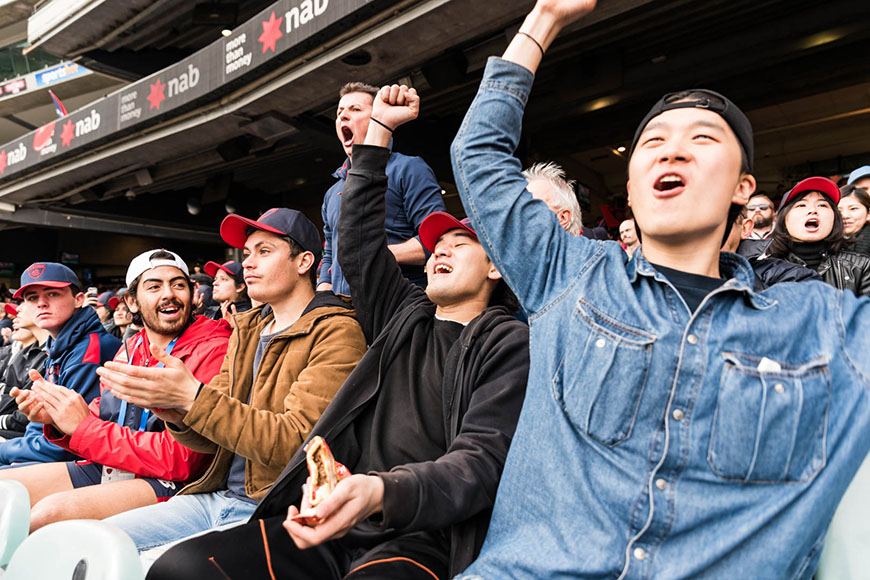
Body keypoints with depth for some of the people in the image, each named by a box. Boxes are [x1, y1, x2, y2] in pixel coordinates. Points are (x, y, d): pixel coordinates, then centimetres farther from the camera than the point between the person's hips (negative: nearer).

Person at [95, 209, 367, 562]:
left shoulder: (335, 333, -12)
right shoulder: (246, 329, 14)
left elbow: (296, 442, -22)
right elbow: (214, 439, 12)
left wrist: (193, 396, -24)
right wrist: (172, 410, -10)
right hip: (216, 496, 7)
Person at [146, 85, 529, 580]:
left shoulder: (509, 344, 1)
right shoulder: (405, 316, 18)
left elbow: (484, 457, -11)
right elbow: (358, 241, 18)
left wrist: (382, 492, -30)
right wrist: (379, 128, 18)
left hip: (423, 540, -6)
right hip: (336, 525, 6)